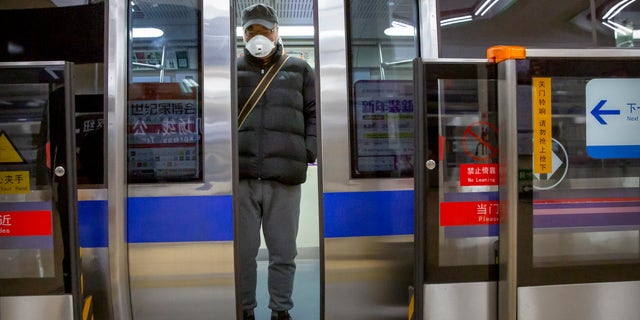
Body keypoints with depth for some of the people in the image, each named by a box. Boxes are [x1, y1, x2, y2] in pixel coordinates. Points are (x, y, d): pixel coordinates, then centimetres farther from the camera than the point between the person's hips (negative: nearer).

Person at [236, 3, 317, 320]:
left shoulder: (299, 70, 14)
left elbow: (314, 114, 14)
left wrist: (308, 152, 1)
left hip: (284, 177, 0)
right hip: (240, 175, 0)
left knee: (283, 252, 8)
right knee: (242, 250, 7)